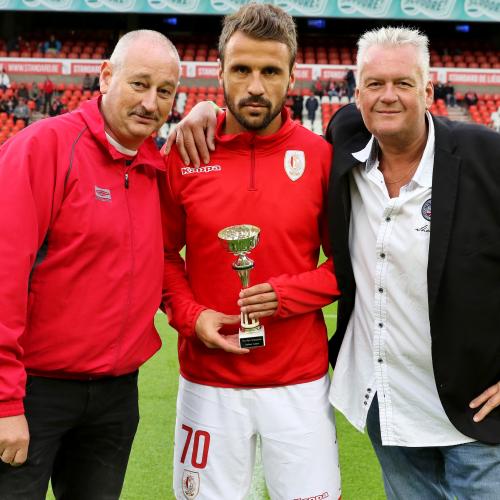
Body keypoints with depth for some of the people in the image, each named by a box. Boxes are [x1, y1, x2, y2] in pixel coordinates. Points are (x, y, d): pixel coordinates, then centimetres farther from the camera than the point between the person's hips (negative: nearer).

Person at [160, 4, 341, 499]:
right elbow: (161, 253, 7)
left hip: (300, 380, 0)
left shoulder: (321, 155, -4)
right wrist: (190, 314, -8)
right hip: (207, 381, 1)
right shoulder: (184, 154, -3)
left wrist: (291, 294, -14)